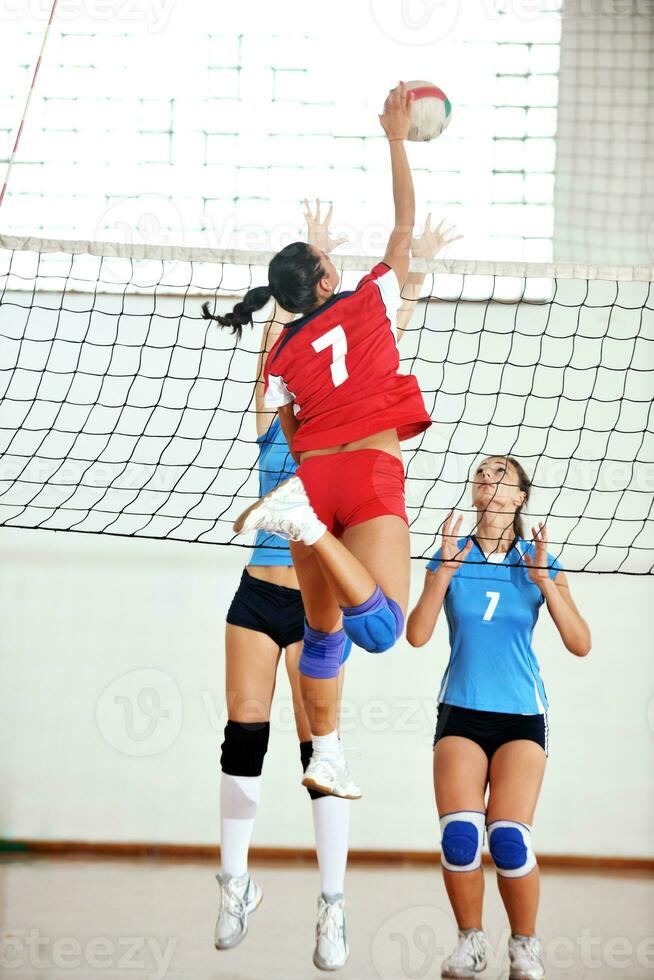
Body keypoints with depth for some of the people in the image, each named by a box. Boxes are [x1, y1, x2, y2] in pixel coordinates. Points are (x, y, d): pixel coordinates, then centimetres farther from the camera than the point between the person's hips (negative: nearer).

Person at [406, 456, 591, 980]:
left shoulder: (540, 561, 3)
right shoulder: (451, 555, 4)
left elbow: (581, 644, -4)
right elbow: (417, 635, -5)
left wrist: (544, 581, -14)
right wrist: (444, 571, -14)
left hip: (521, 716, -1)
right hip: (461, 714, 1)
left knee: (509, 839, -16)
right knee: (458, 837, -15)